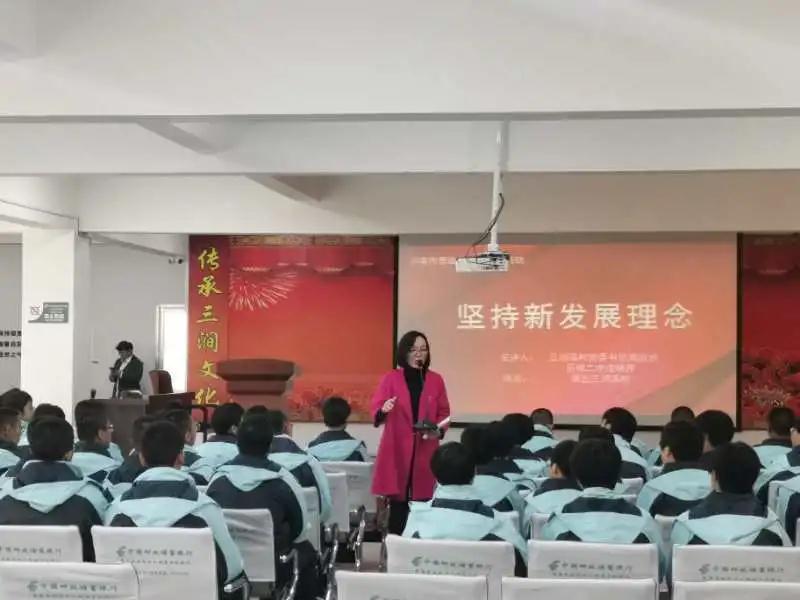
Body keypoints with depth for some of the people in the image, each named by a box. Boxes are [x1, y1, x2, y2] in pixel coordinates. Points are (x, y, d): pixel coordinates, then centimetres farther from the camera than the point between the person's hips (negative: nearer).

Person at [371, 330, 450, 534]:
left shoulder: (436, 380, 10)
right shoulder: (390, 379, 4)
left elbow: (444, 413, 12)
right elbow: (375, 412, 0)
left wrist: (439, 431, -7)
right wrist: (384, 410, -23)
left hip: (426, 451, 2)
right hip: (396, 450, -1)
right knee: (397, 504, -6)